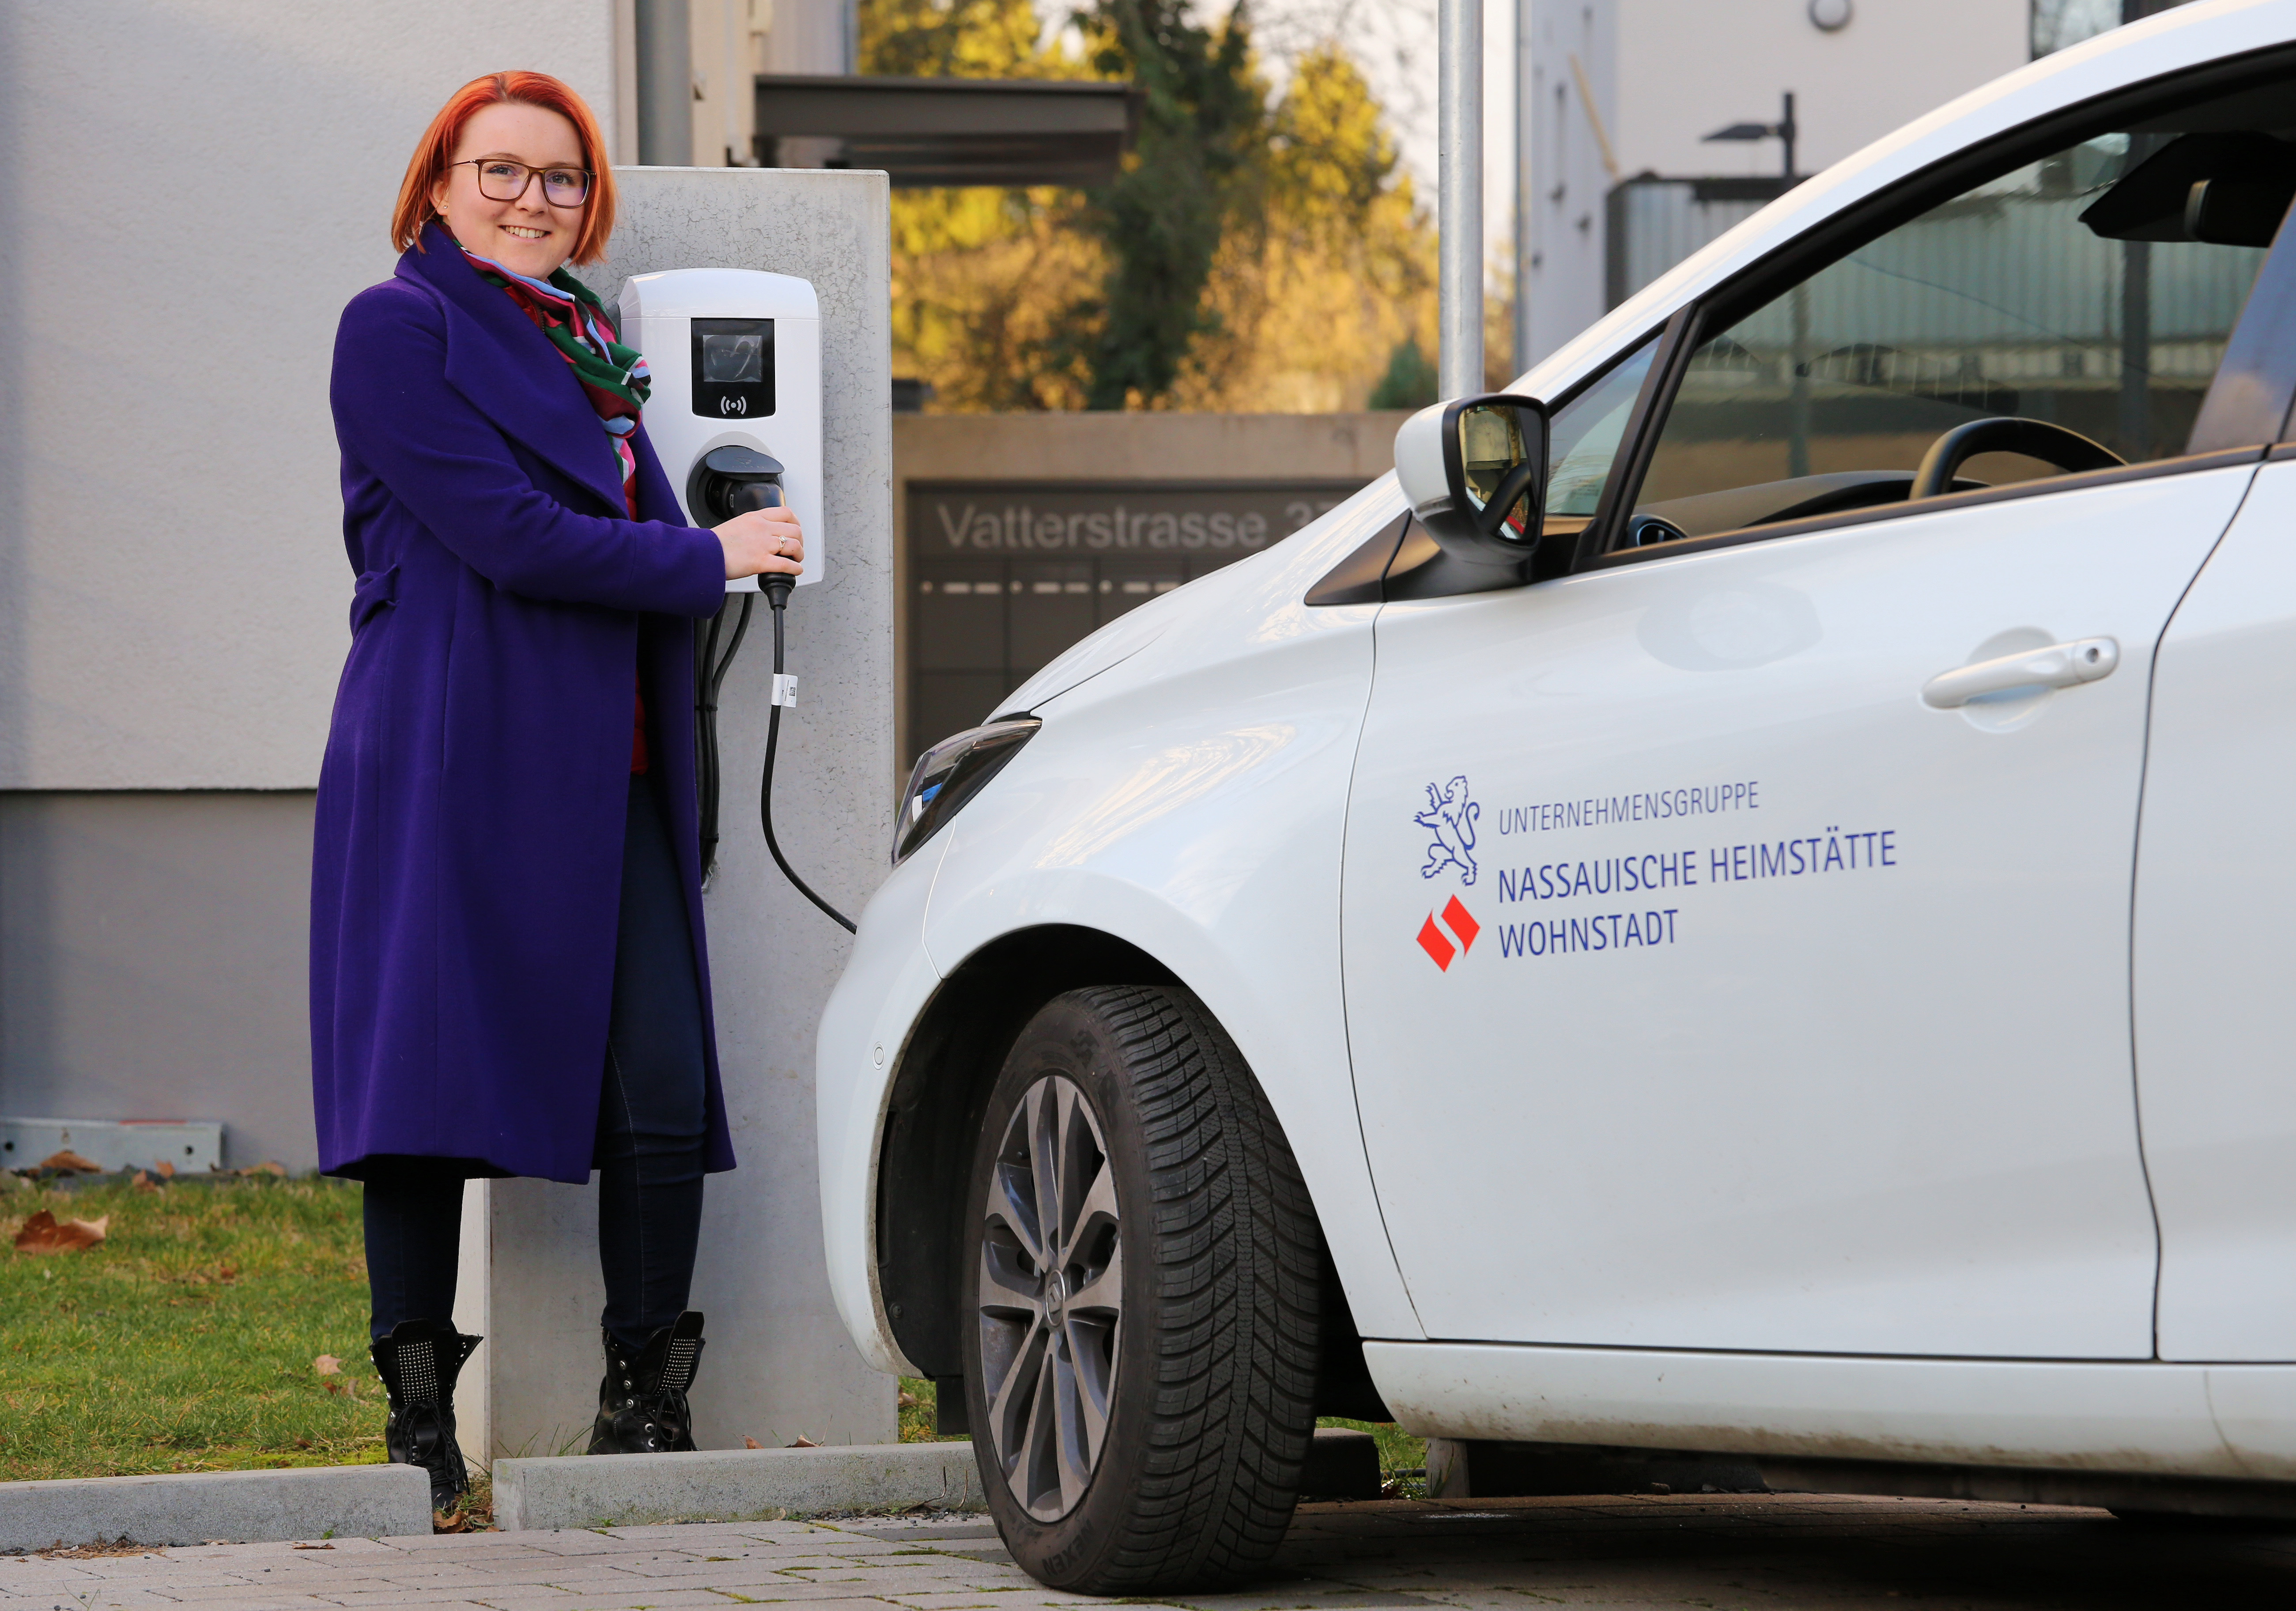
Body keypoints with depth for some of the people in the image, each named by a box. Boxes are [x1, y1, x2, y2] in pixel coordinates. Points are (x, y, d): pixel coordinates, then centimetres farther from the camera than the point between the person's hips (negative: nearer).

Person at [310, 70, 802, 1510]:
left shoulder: (588, 348, 22)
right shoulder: (399, 330, -2)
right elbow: (507, 535, -11)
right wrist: (708, 560, -4)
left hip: (611, 777, 6)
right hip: (453, 759, -6)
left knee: (663, 1092, -4)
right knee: (436, 1084, -5)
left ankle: (647, 1396, 2)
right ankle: (422, 1413, 2)